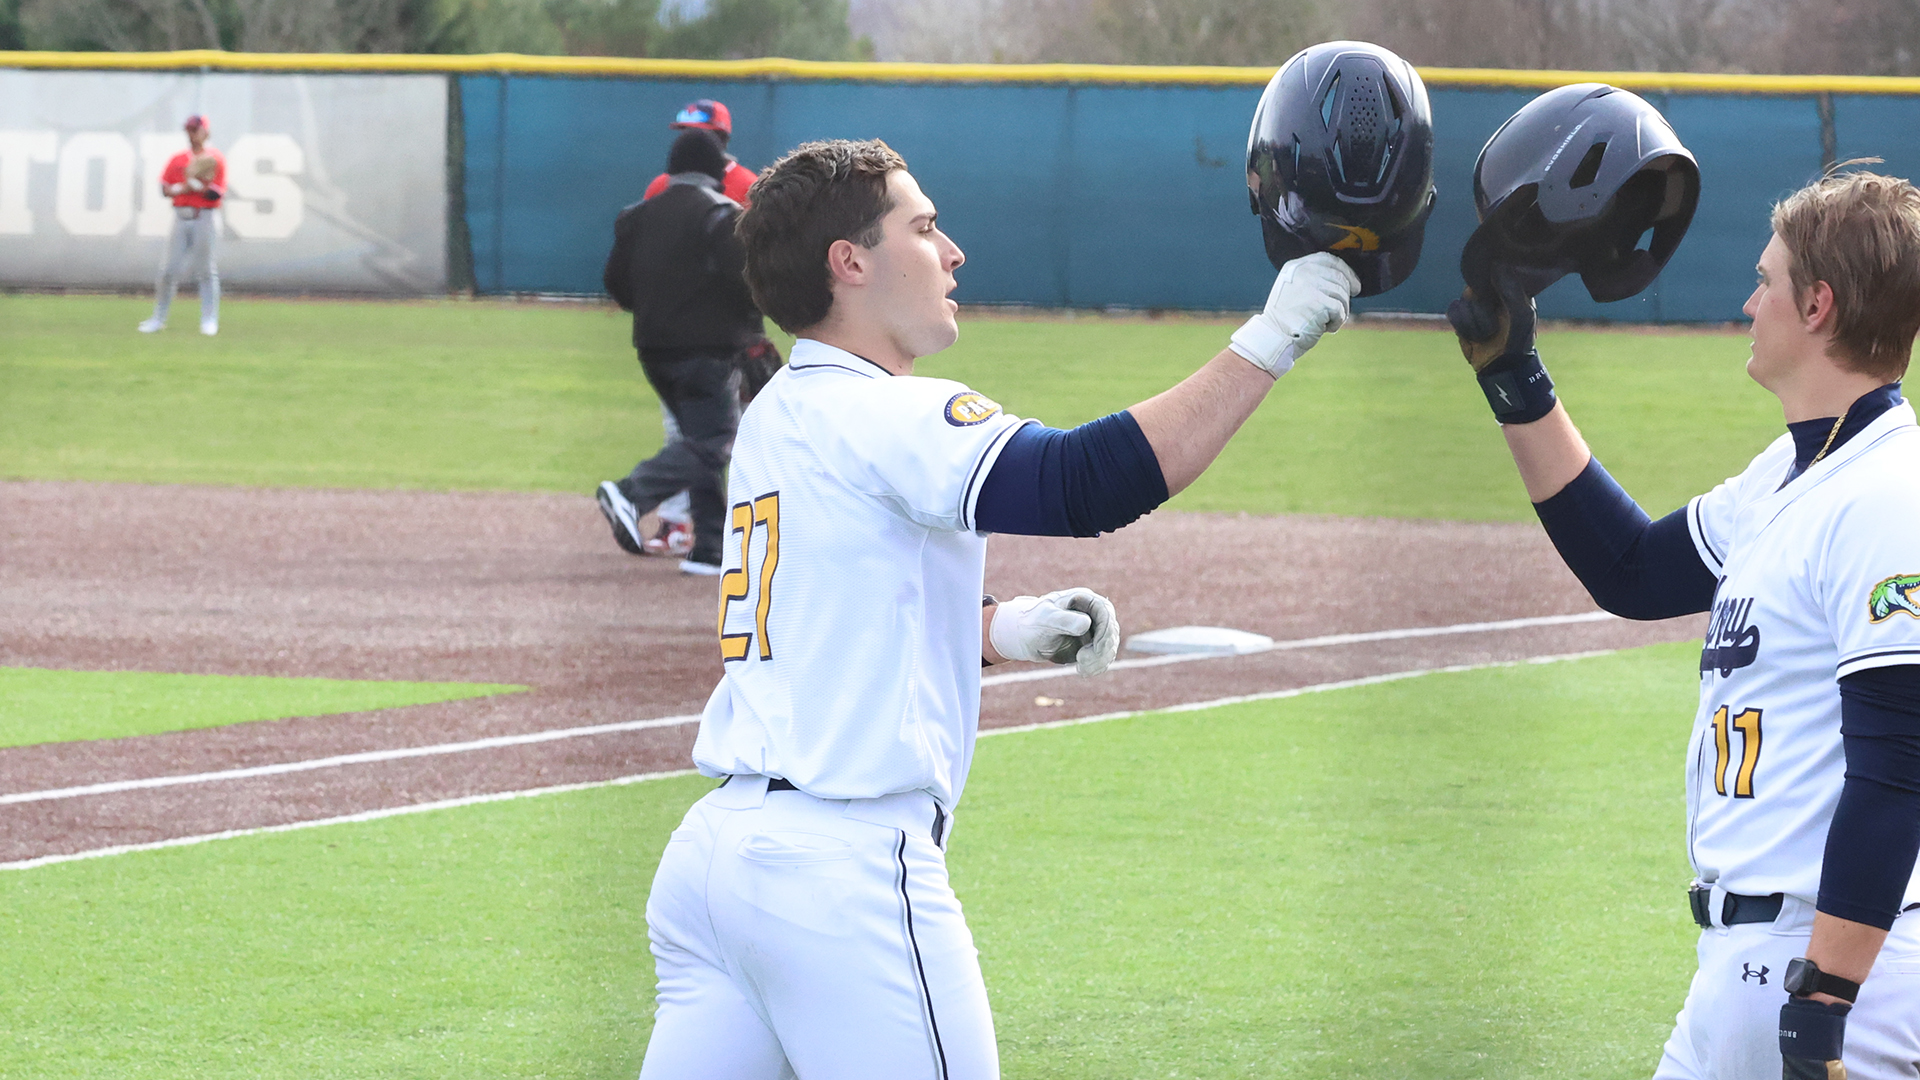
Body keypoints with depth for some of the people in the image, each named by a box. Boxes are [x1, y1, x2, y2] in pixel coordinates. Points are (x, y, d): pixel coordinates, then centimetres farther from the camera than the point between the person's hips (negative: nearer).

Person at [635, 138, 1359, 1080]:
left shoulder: (777, 418, 18)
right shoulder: (882, 416, -10)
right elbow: (1084, 484, -23)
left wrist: (1005, 630, 11)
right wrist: (1269, 342, -20)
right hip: (845, 862, -9)